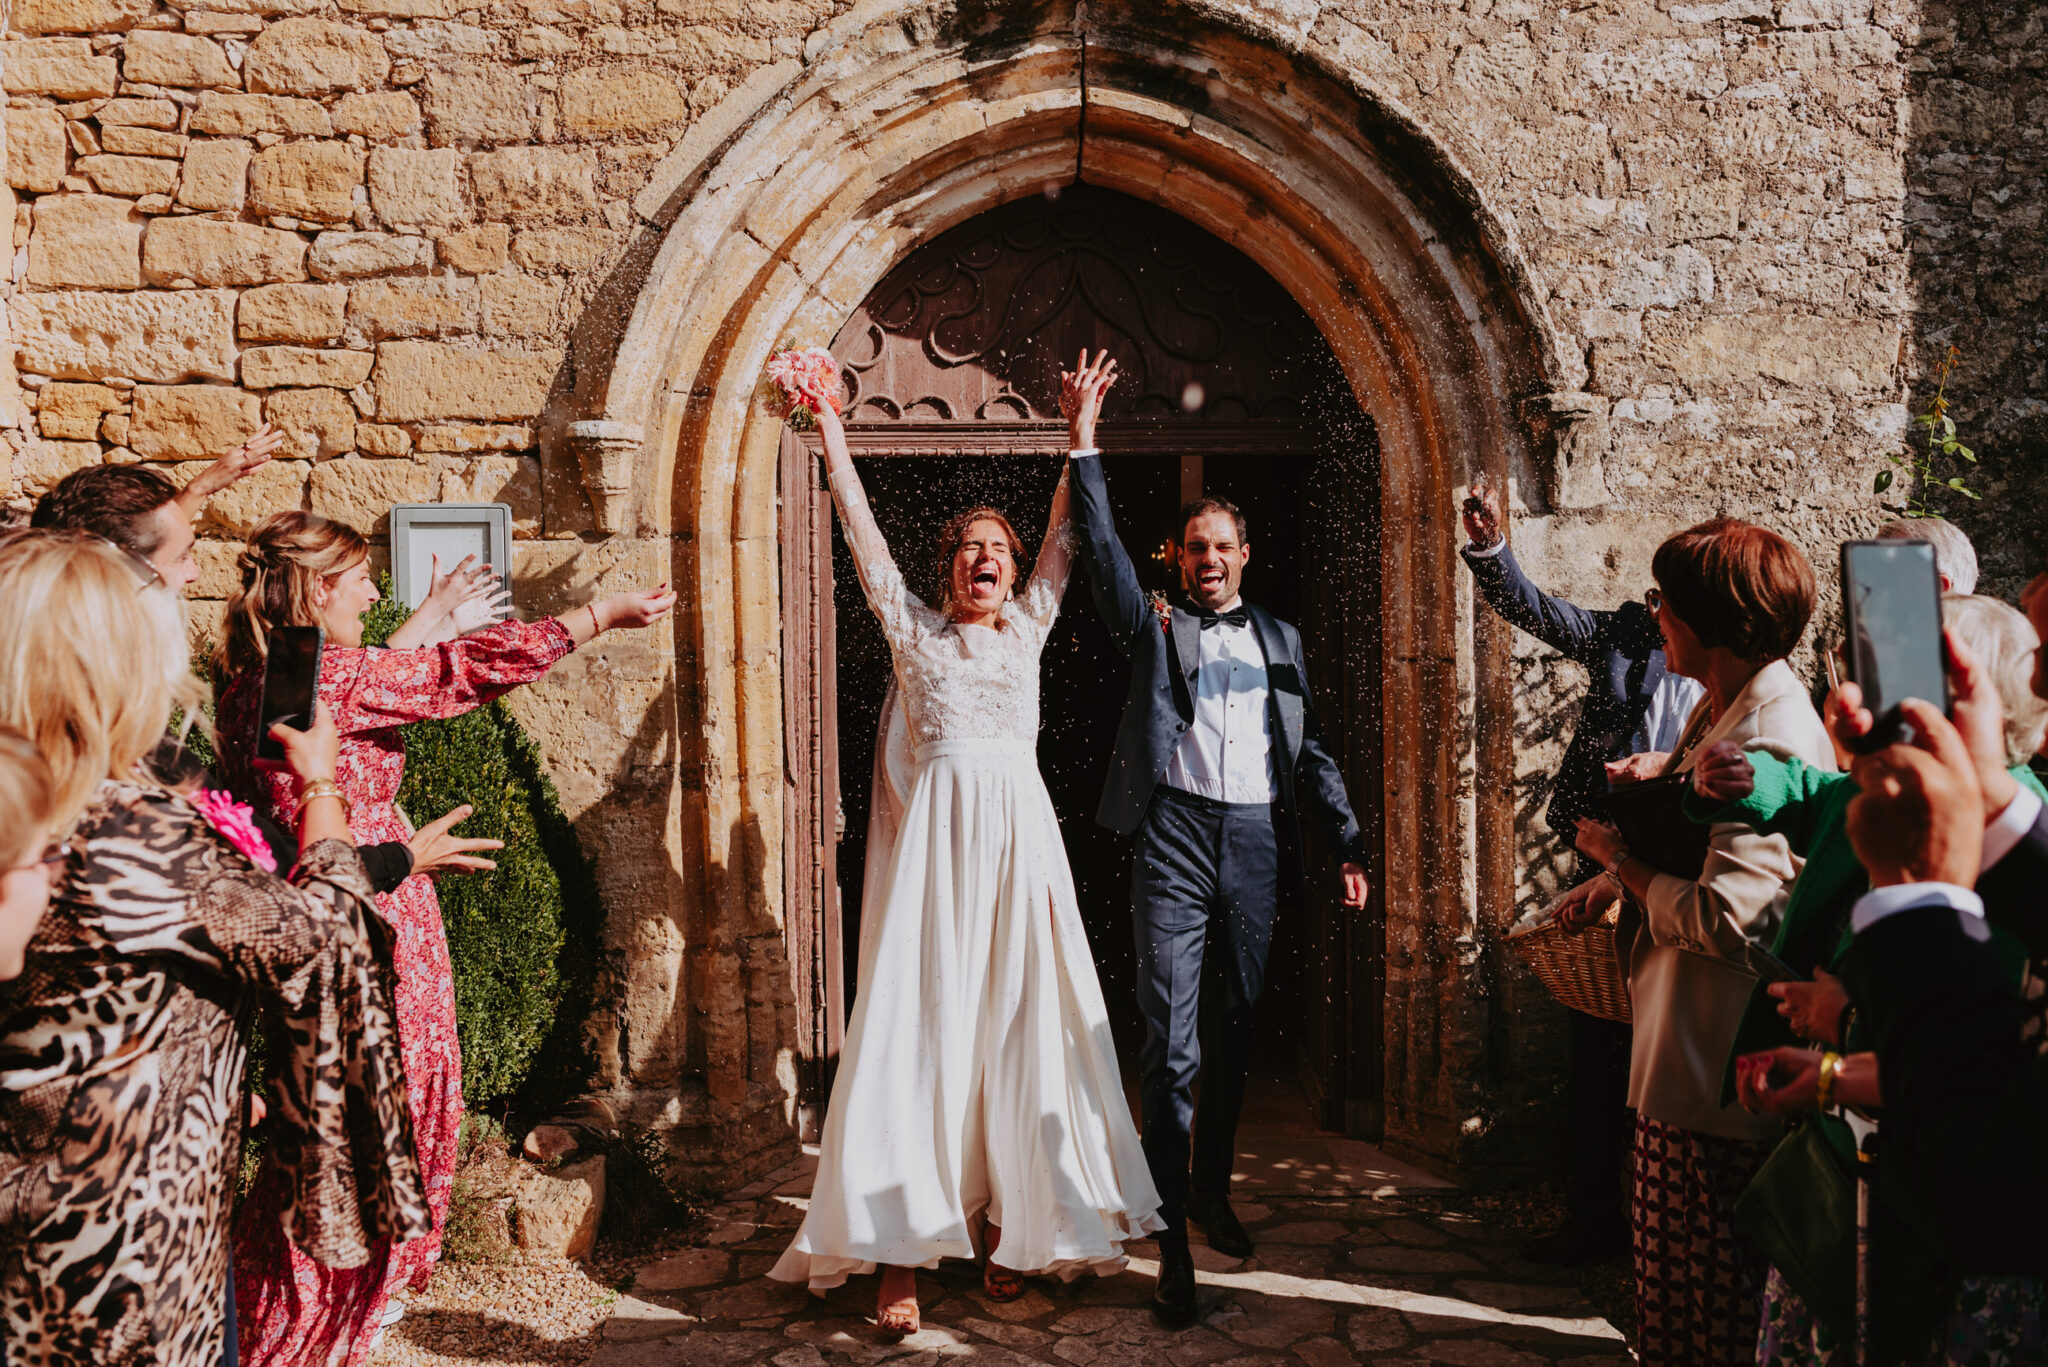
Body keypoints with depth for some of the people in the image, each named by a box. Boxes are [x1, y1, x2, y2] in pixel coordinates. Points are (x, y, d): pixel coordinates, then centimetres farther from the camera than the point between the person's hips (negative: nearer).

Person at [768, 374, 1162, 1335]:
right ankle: (898, 1247, -1)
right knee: (919, 1021, -4)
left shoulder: (1028, 626, 14)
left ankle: (1010, 1225, 14)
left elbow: (1067, 532, 14)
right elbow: (863, 535, 6)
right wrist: (831, 434, 4)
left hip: (1020, 834, 2)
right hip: (936, 834, -2)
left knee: (1018, 1022, 3)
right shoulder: (915, 631, 9)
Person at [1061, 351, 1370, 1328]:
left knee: (1234, 1031, 12)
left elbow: (1310, 748, 16)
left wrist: (1348, 839, 8)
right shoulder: (1154, 626, 9)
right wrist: (1083, 443, -10)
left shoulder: (1279, 639, 17)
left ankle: (1213, 1189, 30)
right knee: (1172, 1040, -7)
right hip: (1176, 837, -3)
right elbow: (1102, 550, -4)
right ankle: (1172, 1235, -1)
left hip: (1257, 842, 3)